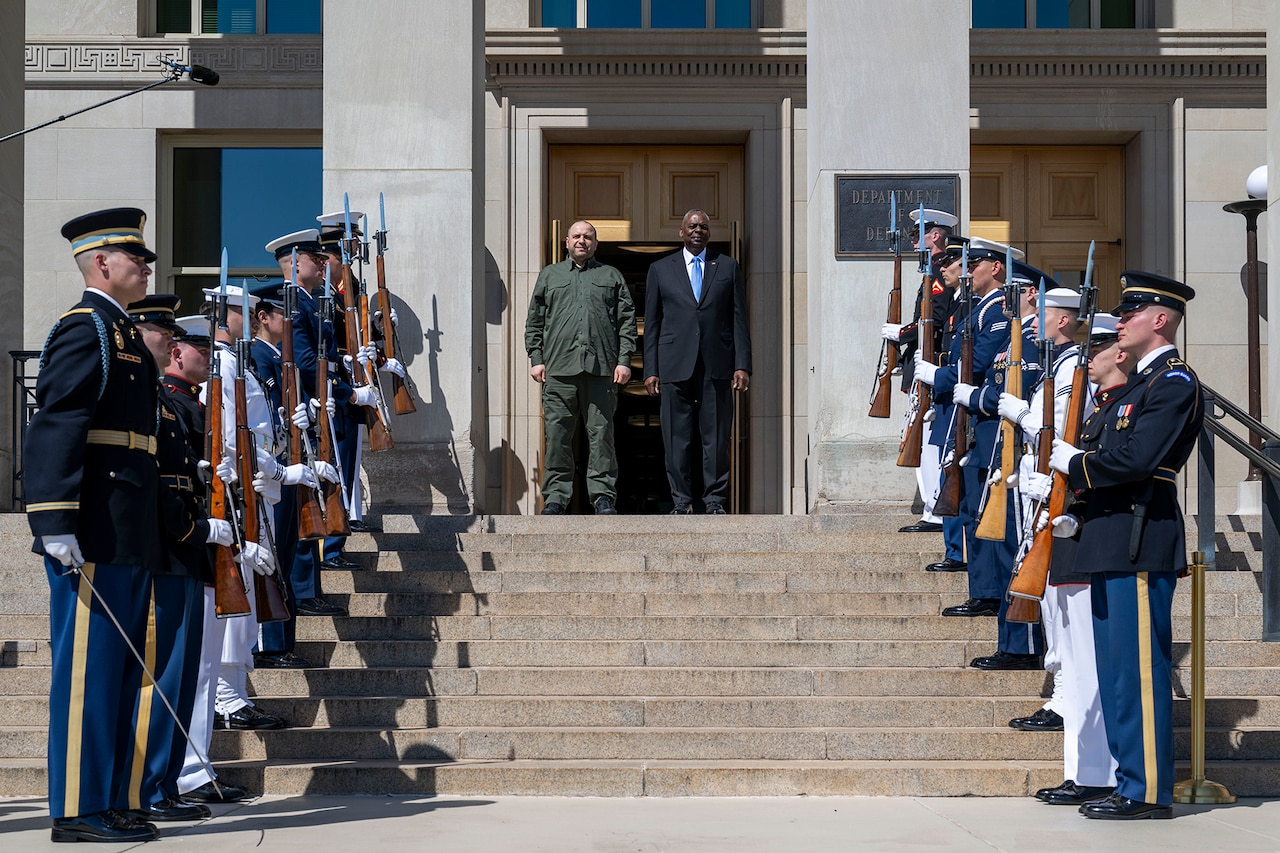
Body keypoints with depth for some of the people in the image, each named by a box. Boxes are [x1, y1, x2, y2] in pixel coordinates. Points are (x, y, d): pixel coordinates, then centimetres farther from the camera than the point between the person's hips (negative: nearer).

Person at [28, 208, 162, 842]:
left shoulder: (120, 334, 21)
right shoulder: (85, 330, -9)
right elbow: (54, 428, -18)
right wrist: (55, 523, -25)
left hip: (129, 538, 10)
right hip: (95, 535, -10)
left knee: (120, 672, 12)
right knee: (87, 668, -5)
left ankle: (108, 801, 19)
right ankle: (78, 810, 0)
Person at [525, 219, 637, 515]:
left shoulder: (612, 276, 17)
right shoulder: (549, 275, 19)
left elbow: (627, 321, 11)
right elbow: (534, 321, 16)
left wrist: (624, 361, 1)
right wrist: (536, 358, 5)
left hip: (601, 368, -1)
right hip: (558, 369, 1)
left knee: (601, 434, -2)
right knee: (557, 435, -2)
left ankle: (603, 496, 3)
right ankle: (555, 496, 4)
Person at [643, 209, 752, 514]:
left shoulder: (728, 267, 13)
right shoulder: (660, 269, 12)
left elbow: (739, 319, 9)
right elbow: (651, 323, 9)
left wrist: (742, 365, 0)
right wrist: (650, 370, 1)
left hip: (716, 365, 0)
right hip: (675, 364, 0)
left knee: (716, 436, 0)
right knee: (677, 438, 0)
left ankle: (715, 500, 8)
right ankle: (681, 500, 7)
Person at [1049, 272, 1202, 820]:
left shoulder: (1175, 382, -10)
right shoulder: (1138, 383, 21)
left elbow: (1135, 460, -21)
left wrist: (1074, 464, -8)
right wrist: (1078, 515, 7)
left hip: (1140, 545, -10)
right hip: (1111, 546, 10)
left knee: (1139, 670, -6)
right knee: (1116, 672, 13)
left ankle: (1149, 793, -1)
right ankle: (1131, 782, 20)